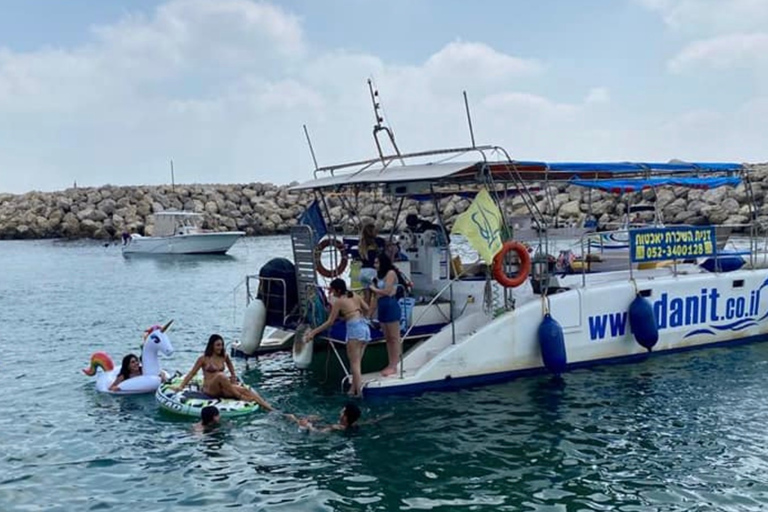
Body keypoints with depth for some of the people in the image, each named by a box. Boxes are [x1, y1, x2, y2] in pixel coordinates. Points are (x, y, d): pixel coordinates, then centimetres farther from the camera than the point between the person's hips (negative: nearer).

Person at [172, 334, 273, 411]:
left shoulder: (224, 357, 9)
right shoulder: (203, 359, -3)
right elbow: (192, 373, 2)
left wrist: (233, 376, 16)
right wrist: (181, 386, -4)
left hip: (222, 389, 4)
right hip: (209, 389, -4)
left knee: (244, 390, -24)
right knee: (220, 375, -38)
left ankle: (267, 407, -37)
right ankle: (240, 396, -31)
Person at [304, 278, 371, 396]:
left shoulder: (338, 301, -1)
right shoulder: (355, 296, 15)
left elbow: (330, 322, -2)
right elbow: (367, 308, 15)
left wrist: (313, 332, 3)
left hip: (354, 329, -7)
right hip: (365, 327, 7)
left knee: (354, 363, -4)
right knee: (357, 362, 13)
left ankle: (359, 392, -8)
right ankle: (353, 390, 16)